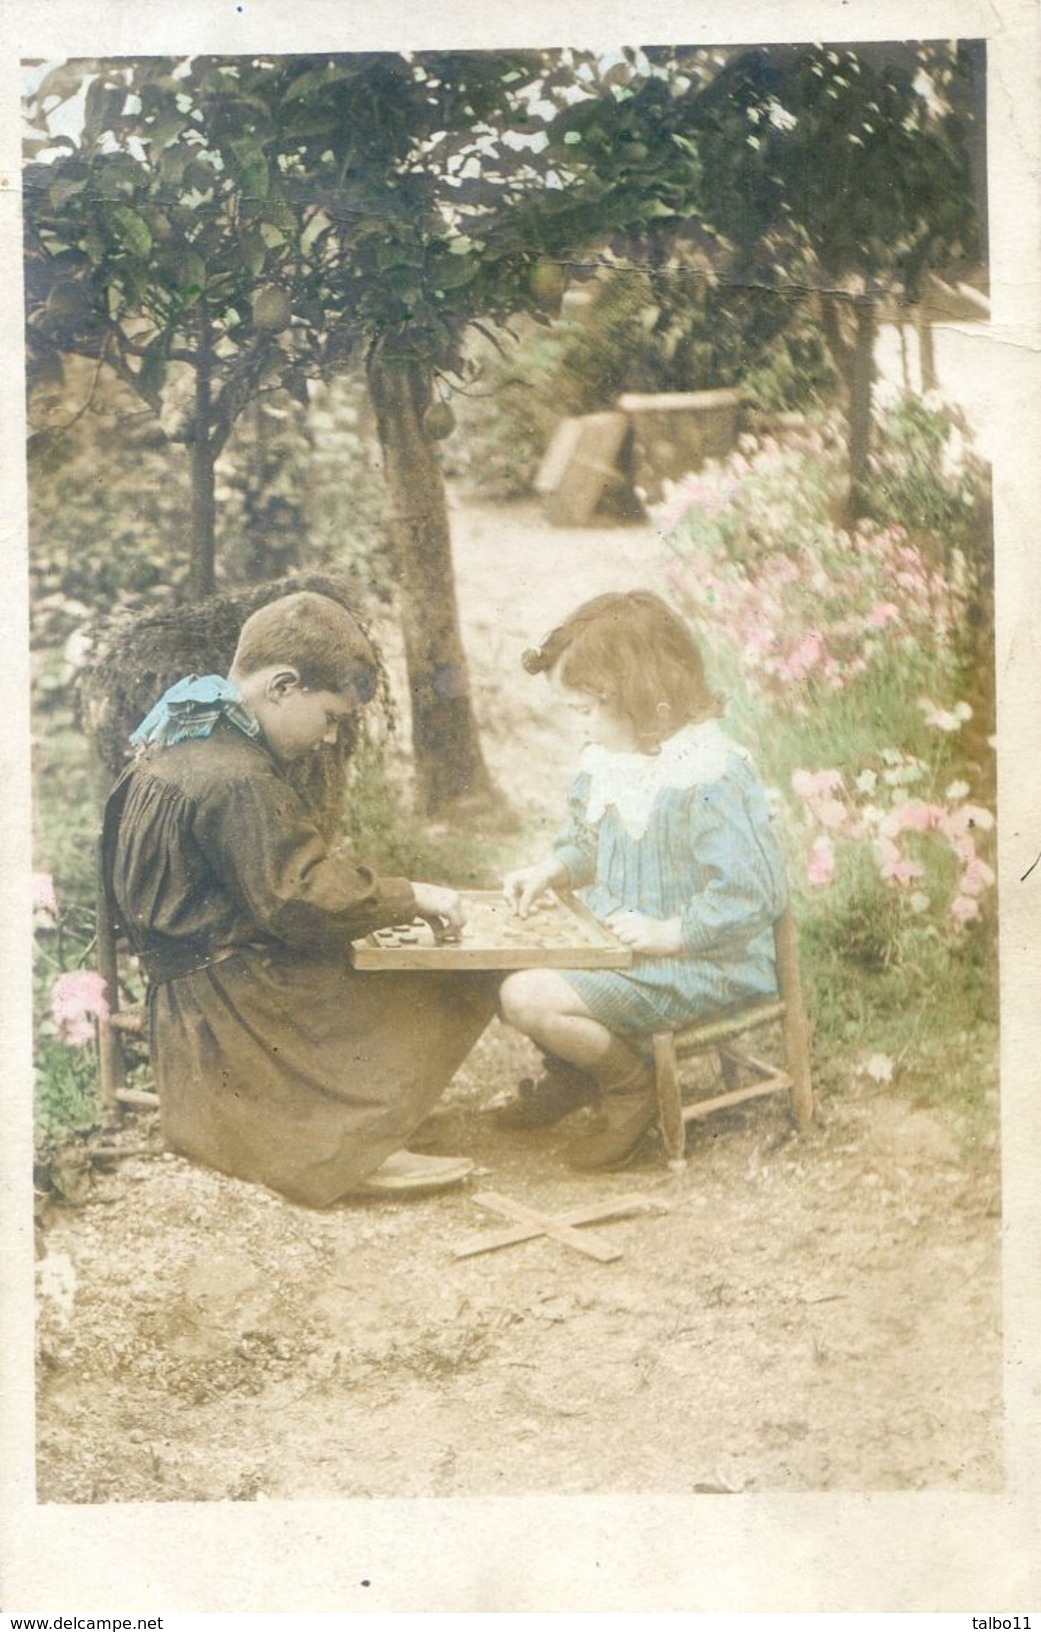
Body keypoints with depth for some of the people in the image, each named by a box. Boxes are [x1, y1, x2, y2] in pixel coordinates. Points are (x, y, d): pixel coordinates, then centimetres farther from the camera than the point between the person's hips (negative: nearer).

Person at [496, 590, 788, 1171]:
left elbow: (752, 894, -28)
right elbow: (590, 844, 20)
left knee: (528, 997, -22)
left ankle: (632, 1089, 5)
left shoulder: (710, 777, -26)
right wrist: (549, 872, 1)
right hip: (617, 941, 10)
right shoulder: (610, 760, 3)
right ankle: (570, 1075, 29)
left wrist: (666, 933, -24)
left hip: (698, 966, -10)